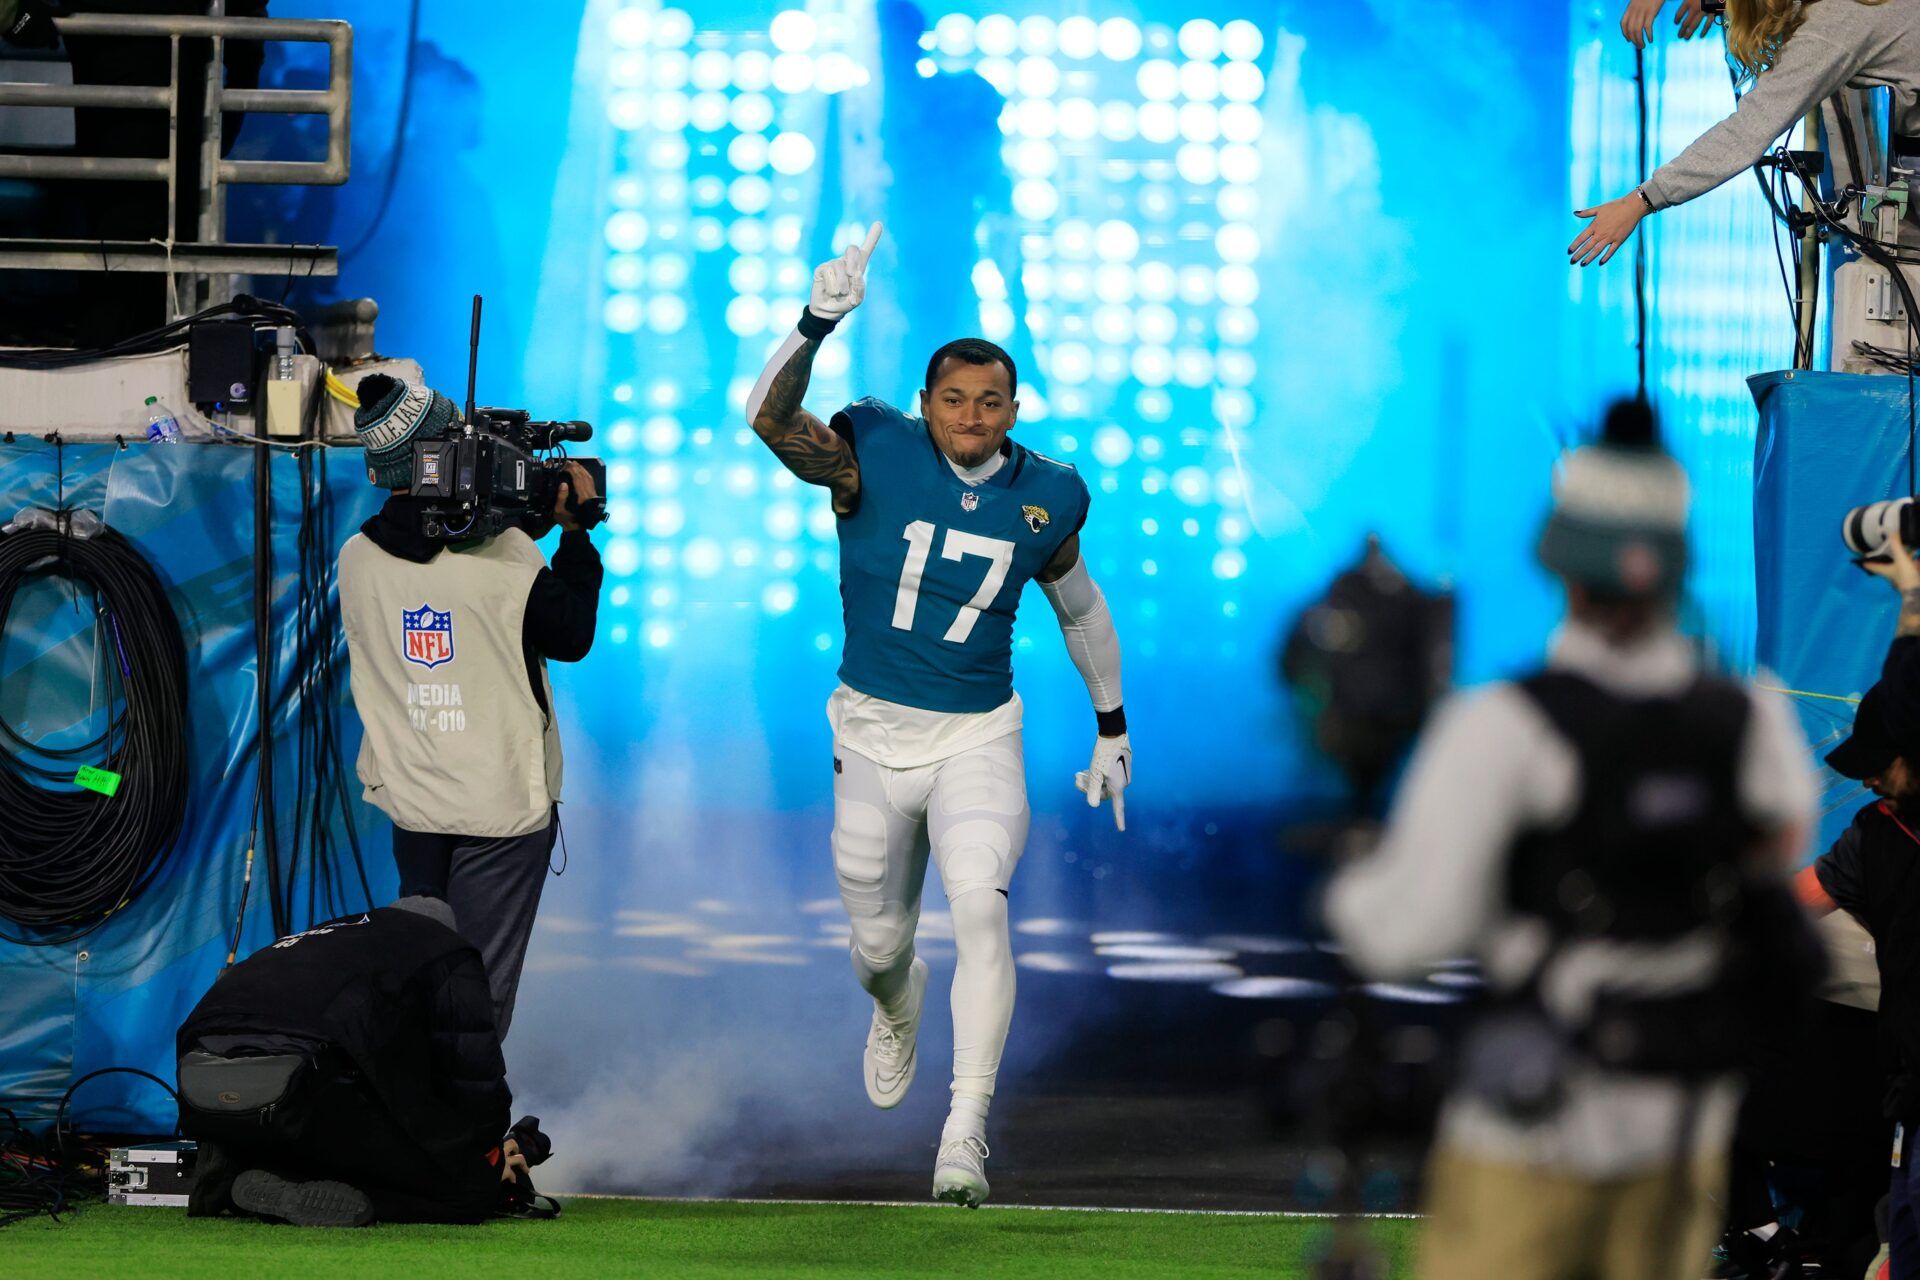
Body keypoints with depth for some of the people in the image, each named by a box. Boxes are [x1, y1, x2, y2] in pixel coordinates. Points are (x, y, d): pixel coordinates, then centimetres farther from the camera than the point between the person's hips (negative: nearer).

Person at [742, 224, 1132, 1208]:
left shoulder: (1043, 498, -4)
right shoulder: (875, 455, -12)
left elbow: (1078, 606, 13)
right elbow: (770, 418, -30)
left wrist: (1111, 728, 20)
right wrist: (819, 322, -45)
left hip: (978, 738, 0)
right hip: (873, 736, 0)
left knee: (979, 908, -22)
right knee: (879, 943, 13)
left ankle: (966, 1130, -20)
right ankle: (896, 1007, 53)